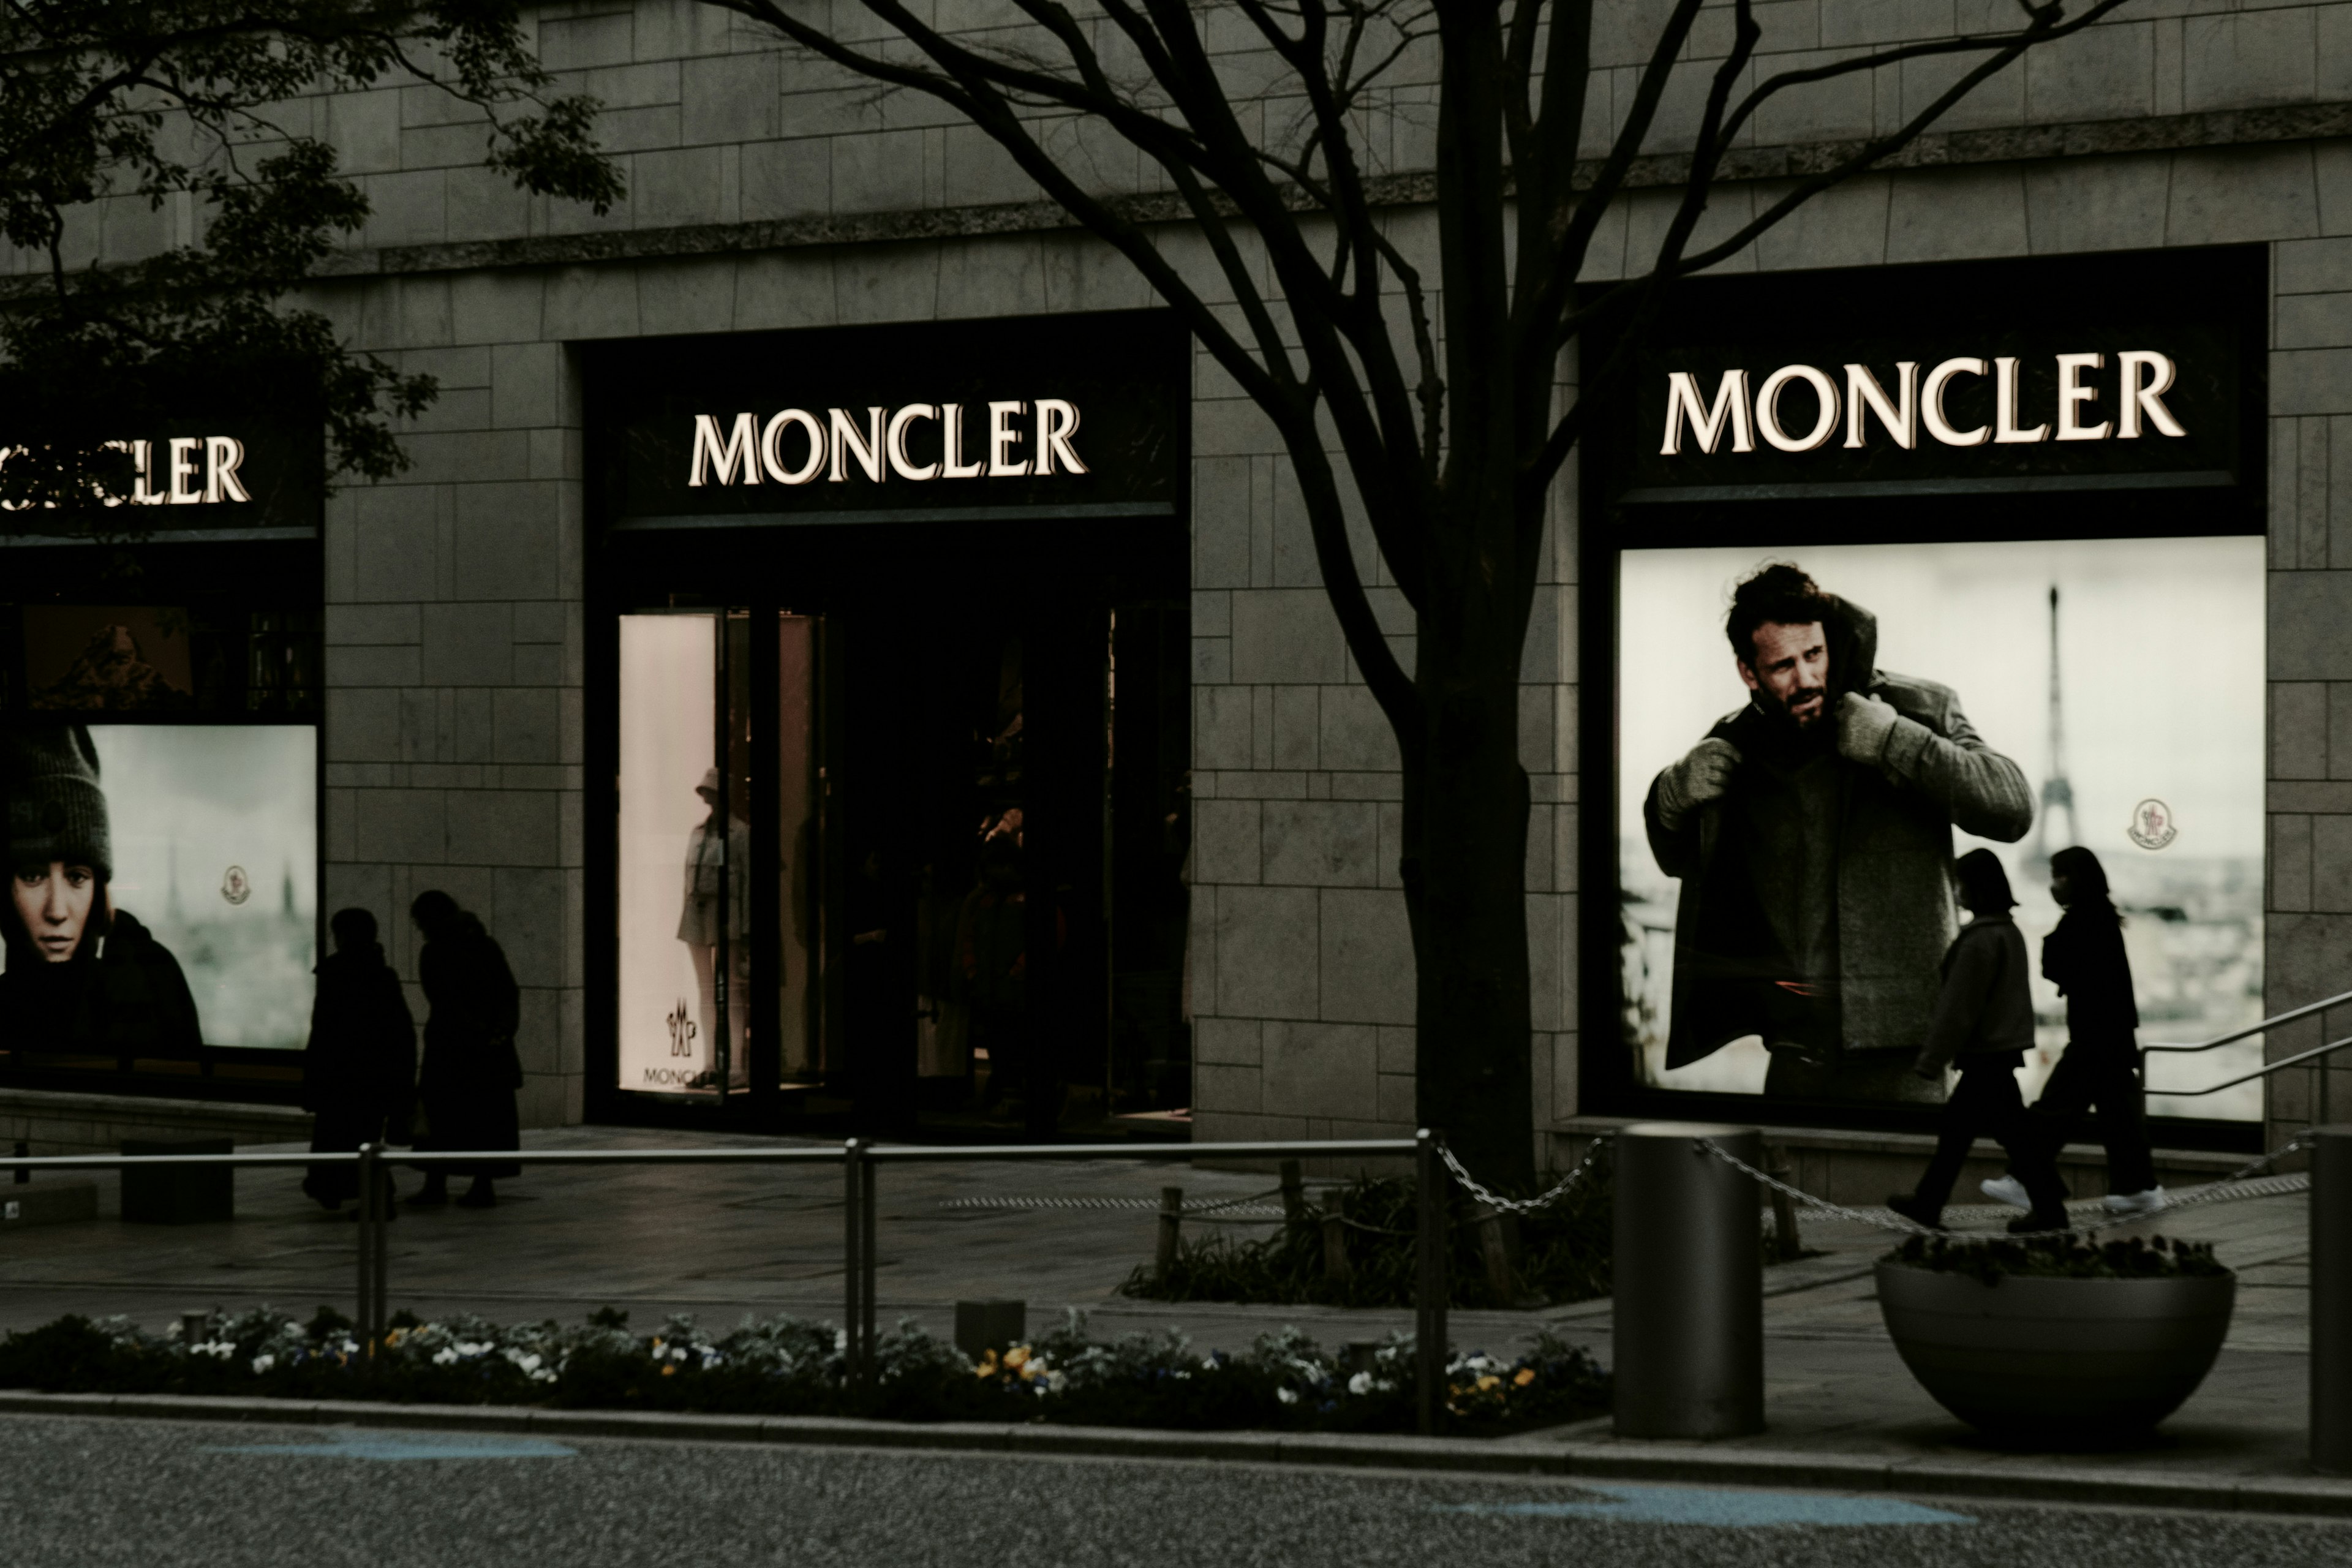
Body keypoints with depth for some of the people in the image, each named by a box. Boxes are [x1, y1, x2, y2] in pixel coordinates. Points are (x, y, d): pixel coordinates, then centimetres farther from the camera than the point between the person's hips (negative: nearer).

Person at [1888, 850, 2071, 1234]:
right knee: (1957, 1123, 15)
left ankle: (2049, 1208, -3)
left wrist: (1931, 1059, -14)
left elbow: (1958, 1007, -19)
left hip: (1985, 1051, -10)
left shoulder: (1979, 942, -20)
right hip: (2007, 1043, 10)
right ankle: (1928, 1202, 21)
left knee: (2011, 1130, -5)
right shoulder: (2010, 932, 11)